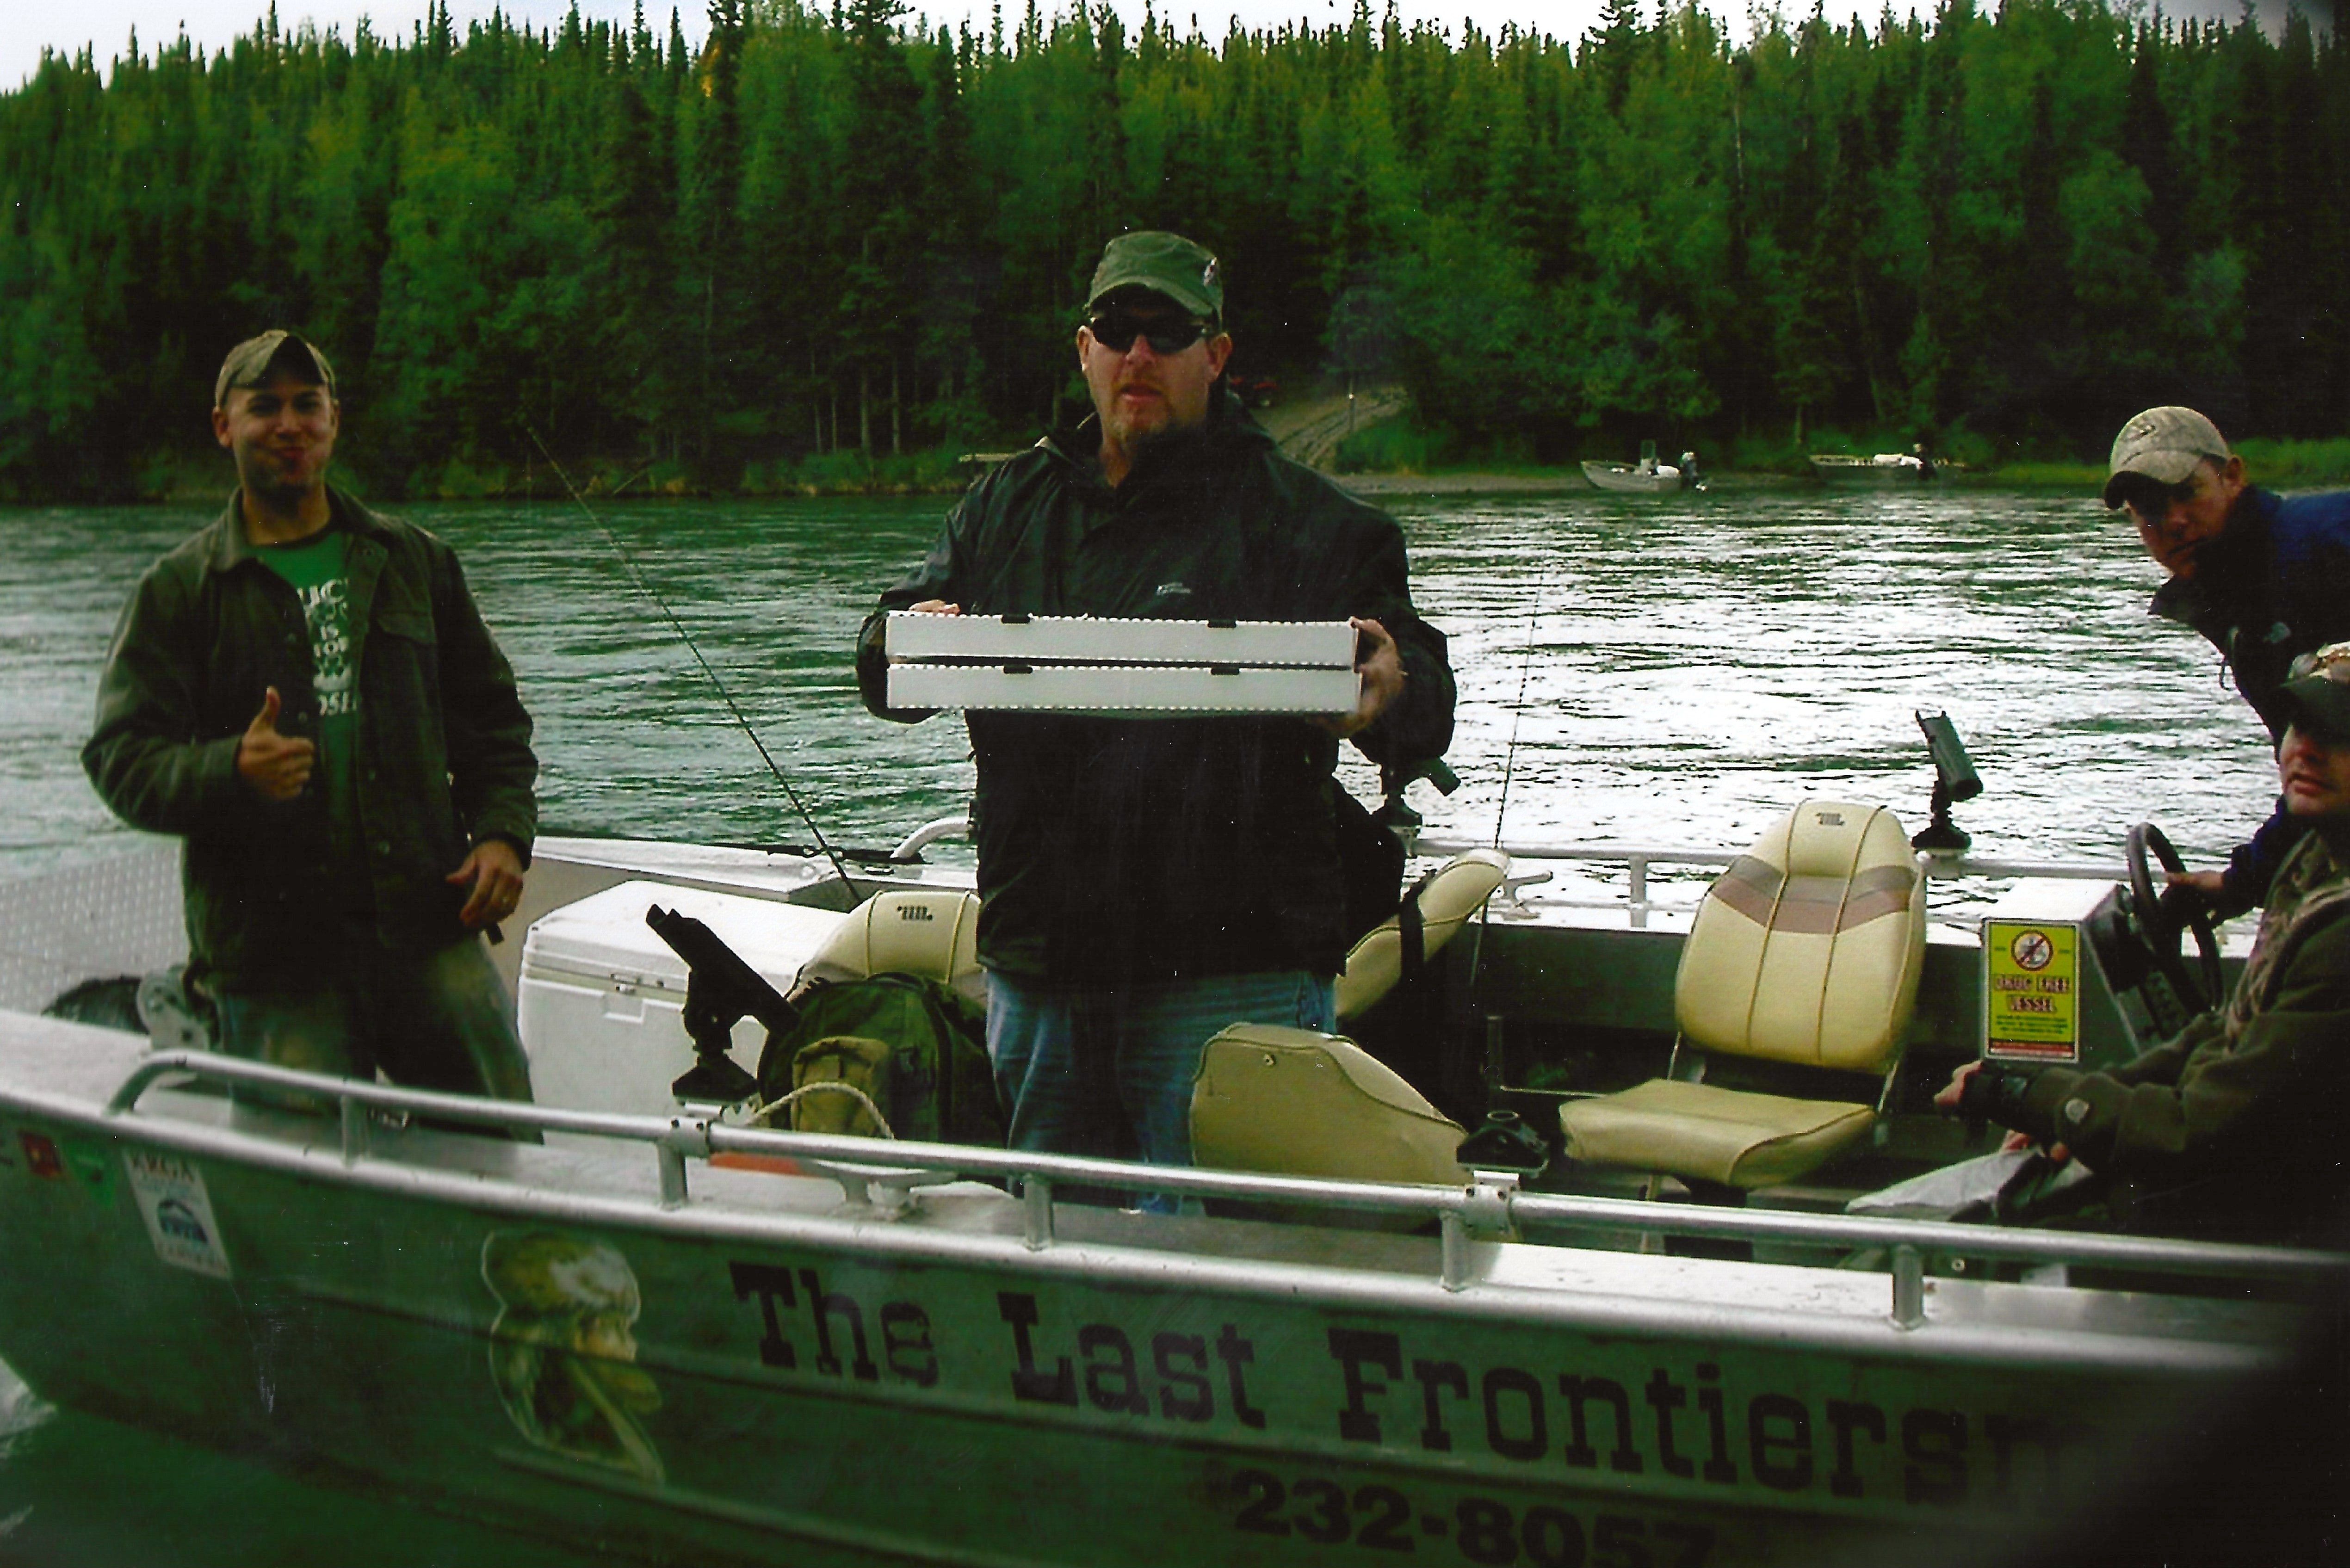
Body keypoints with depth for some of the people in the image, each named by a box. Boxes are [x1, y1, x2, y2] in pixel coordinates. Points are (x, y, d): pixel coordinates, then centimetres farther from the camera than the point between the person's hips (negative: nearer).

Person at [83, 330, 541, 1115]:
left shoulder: (416, 562, 16)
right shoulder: (178, 591, 7)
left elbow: (492, 717, 20)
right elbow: (121, 757, -1)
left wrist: (504, 832, 3)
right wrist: (230, 770, -21)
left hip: (429, 922, 2)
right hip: (271, 955, -2)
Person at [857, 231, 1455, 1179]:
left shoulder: (1303, 521, 3)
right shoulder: (1009, 506, 15)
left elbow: (1424, 699, -2)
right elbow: (886, 671, 12)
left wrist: (1388, 696, -27)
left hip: (1231, 980, -4)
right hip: (1037, 972, 4)